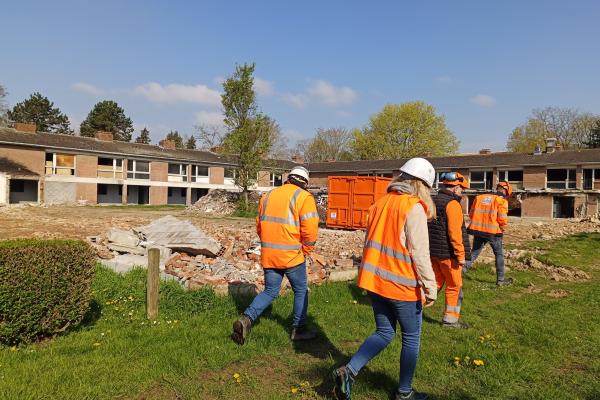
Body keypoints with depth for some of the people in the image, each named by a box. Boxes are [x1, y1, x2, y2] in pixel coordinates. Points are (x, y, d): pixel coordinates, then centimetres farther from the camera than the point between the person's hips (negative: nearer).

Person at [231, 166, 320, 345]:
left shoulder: (268, 195, 11)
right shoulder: (304, 198, -7)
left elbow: (259, 225, 15)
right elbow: (310, 231, -14)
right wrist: (305, 251, 1)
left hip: (268, 255, 5)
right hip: (292, 256, -5)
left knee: (270, 291, 16)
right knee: (301, 291, 15)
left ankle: (247, 319, -1)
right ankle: (298, 329, 24)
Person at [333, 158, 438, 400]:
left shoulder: (380, 204, 7)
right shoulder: (414, 208, -15)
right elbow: (420, 254, -17)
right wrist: (430, 288, -9)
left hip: (376, 282, 6)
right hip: (403, 287, -6)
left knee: (384, 333, 19)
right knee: (411, 338, 14)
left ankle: (348, 371, 6)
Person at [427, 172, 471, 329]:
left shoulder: (432, 201, 10)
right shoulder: (452, 204, -16)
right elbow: (455, 233, -21)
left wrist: (427, 248, 20)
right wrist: (461, 255, -16)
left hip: (432, 251, 8)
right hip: (447, 253, -8)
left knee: (436, 282, 18)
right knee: (454, 286, 8)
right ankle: (450, 319, 17)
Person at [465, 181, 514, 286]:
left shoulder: (479, 197, 9)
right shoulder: (501, 200, -6)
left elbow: (471, 214, 8)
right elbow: (502, 218, -12)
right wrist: (503, 228, 7)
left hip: (477, 230, 4)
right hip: (493, 231, -4)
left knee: (474, 253, 13)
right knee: (499, 254, 13)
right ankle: (500, 279, 20)